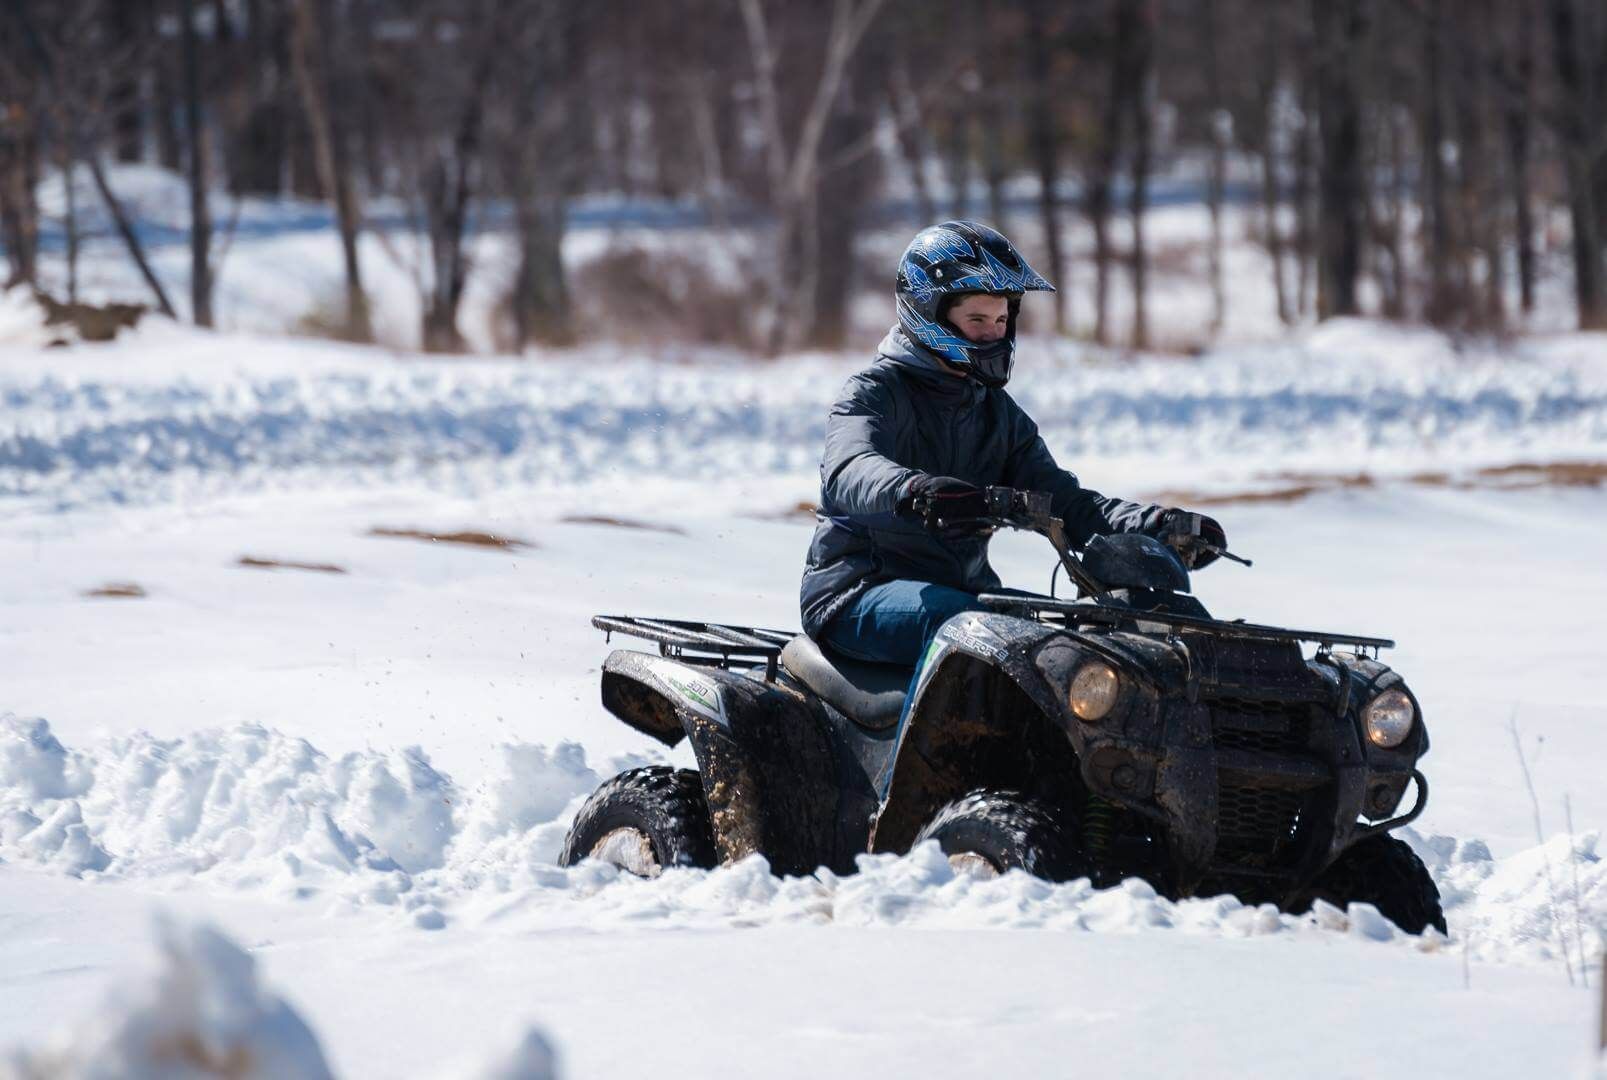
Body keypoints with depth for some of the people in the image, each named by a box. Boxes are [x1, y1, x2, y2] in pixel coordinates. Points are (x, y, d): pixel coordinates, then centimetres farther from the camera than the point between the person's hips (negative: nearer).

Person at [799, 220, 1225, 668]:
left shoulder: (1001, 415, 17)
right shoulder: (873, 393, -4)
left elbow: (1060, 499, 9)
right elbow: (847, 470, -26)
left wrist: (1159, 526, -10)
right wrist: (916, 491, -50)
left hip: (965, 589, 7)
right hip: (858, 593, -7)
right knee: (961, 624, -36)